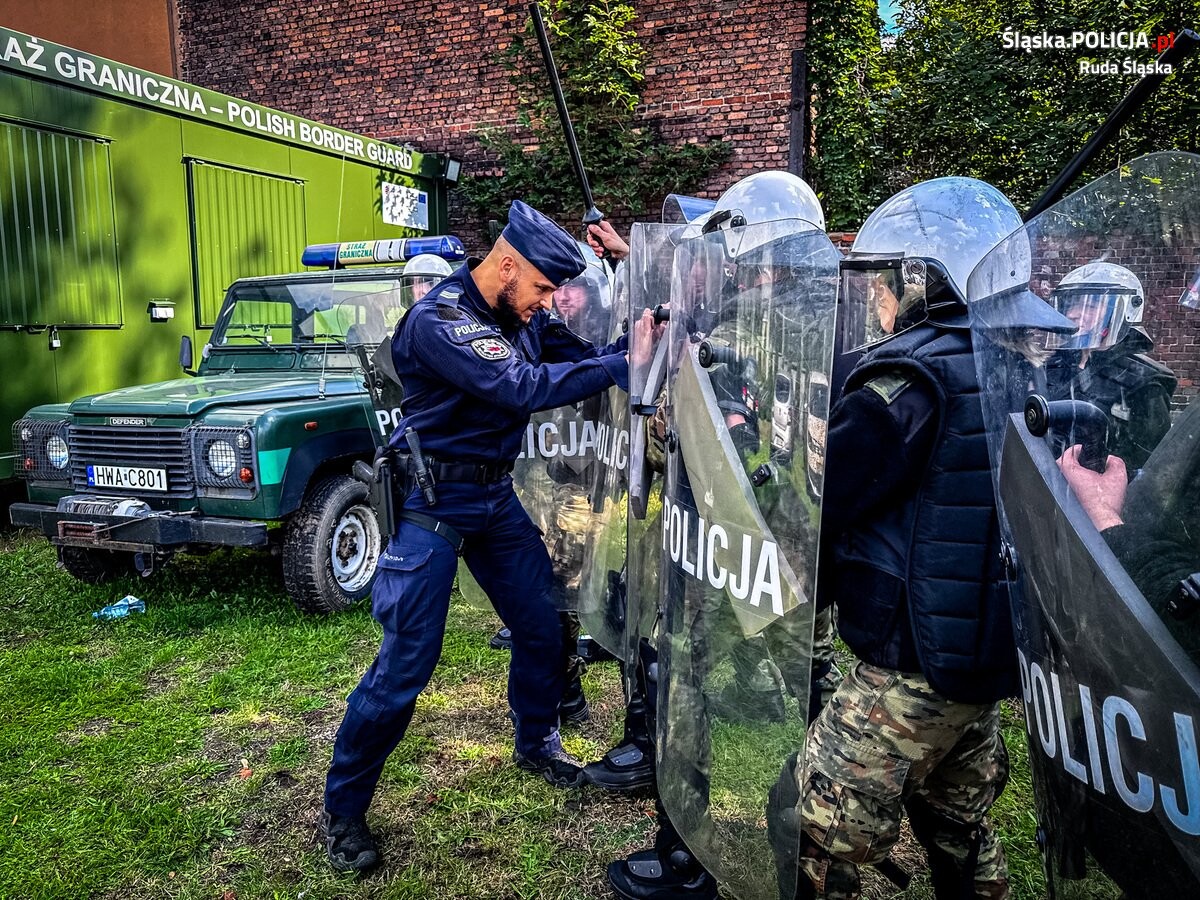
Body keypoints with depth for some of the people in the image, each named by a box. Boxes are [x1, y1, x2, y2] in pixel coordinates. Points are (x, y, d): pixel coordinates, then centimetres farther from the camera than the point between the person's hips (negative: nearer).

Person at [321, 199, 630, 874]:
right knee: (406, 664, -4)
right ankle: (344, 810, 15)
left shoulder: (524, 315, 3)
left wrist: (633, 344, -12)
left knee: (544, 625, 13)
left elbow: (580, 356, 6)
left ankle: (537, 742, 39)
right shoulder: (437, 322, -23)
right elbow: (523, 388, -33)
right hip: (435, 504, -7)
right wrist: (620, 367, -30)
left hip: (497, 495, 8)